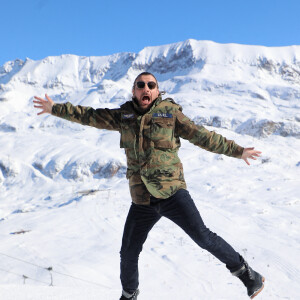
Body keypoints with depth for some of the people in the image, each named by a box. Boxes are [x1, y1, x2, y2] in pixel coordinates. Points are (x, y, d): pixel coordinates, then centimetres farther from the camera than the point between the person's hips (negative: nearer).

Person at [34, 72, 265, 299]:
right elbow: (89, 116, 19)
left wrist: (237, 151, 3)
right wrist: (55, 108, 22)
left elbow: (202, 136, 3)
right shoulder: (123, 116, 9)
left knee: (203, 237, -14)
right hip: (142, 201, 4)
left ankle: (245, 272, 6)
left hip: (172, 193, -3)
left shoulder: (169, 112, 1)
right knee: (128, 253, 11)